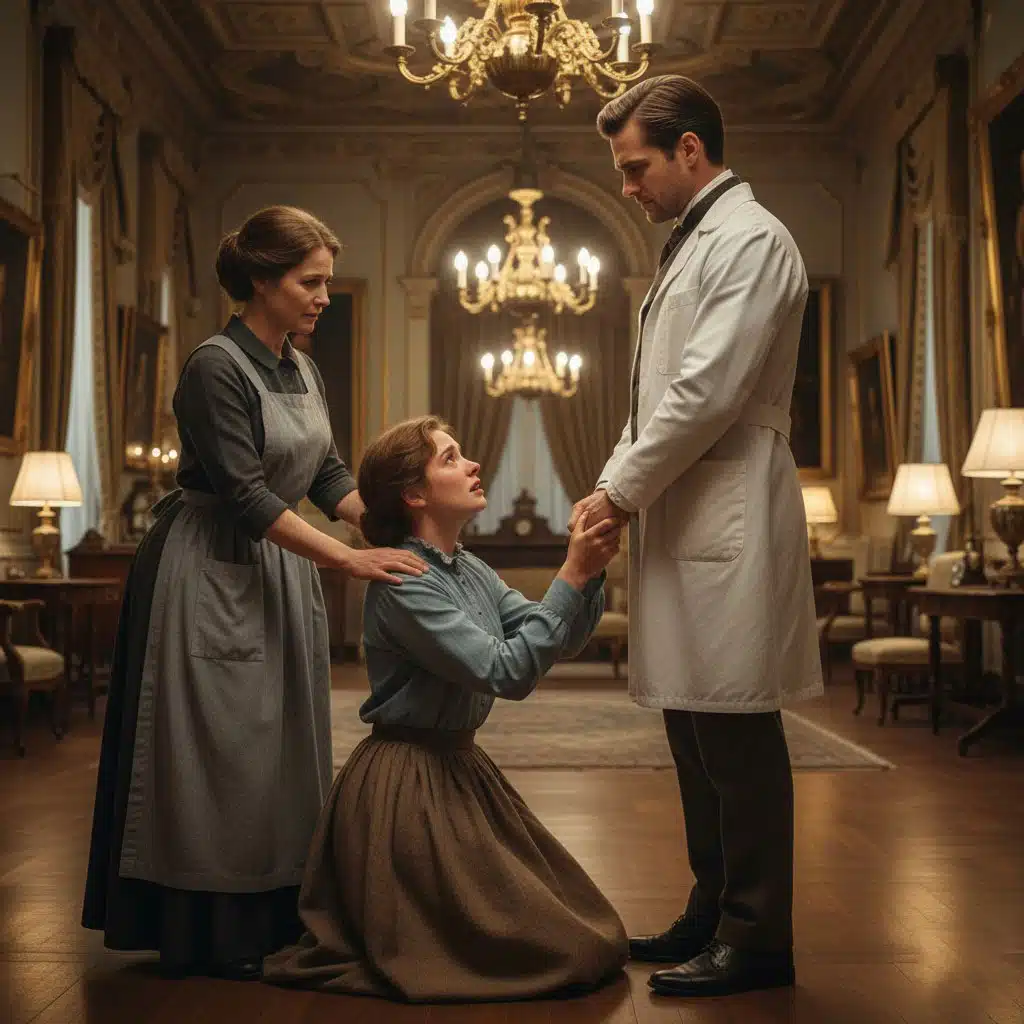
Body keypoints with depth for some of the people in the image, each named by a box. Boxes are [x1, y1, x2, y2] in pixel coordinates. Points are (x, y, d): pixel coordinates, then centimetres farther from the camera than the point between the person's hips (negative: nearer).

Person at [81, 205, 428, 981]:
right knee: (215, 749, -2)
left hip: (280, 571, 8)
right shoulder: (216, 368, -17)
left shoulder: (303, 371, 8)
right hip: (210, 576, -8)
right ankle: (206, 935, 9)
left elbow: (330, 476, 9)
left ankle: (270, 917, 21)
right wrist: (351, 560, -27)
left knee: (279, 748, 10)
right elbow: (245, 495, -23)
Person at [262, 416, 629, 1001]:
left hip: (463, 767, 9)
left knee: (582, 932, 16)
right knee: (556, 952, -3)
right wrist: (572, 577, -25)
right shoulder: (402, 583, -20)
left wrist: (591, 572, -12)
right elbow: (507, 673, -26)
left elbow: (558, 642, 4)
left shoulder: (471, 569, 7)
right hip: (409, 782, -9)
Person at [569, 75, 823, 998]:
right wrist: (614, 485, 10)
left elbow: (708, 393, -17)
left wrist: (625, 489, -8)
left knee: (734, 732, -4)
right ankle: (713, 915, 23)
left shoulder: (750, 239, -8)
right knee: (694, 728, 12)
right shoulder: (692, 245, 21)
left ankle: (756, 940, 5)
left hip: (727, 521, -9)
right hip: (682, 521, 9)